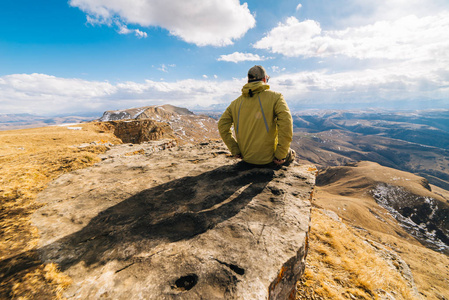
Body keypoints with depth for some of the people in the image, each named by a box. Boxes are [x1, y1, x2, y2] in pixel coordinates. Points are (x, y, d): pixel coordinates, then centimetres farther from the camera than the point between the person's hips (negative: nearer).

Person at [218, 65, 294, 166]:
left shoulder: (236, 102, 3)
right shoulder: (275, 97, -10)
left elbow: (222, 125, 2)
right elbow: (286, 125, -21)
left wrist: (235, 150, 4)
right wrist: (280, 156, -12)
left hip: (246, 158, 5)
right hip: (268, 159, -4)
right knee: (290, 153, 30)